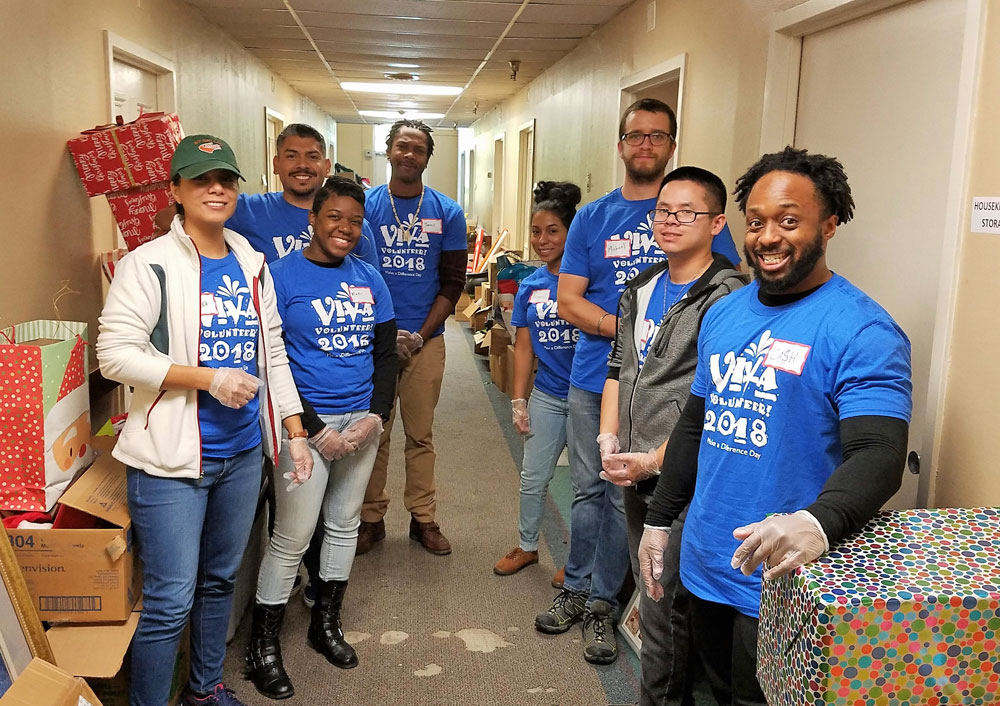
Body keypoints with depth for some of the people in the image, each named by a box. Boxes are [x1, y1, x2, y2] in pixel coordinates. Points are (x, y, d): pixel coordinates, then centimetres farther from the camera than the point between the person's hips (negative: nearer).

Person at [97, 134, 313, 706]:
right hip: (172, 459, -6)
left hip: (243, 452, 6)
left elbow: (274, 355, 13)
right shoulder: (149, 264, -8)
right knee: (170, 600, -3)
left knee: (221, 580, 19)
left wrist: (295, 432, 9)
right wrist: (208, 379, -20)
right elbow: (116, 354, -14)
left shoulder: (253, 266, 10)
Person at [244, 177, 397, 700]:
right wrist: (316, 430, -15)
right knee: (292, 538, 0)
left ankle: (326, 623, 35)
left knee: (344, 523, 16)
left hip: (362, 419, 5)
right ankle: (262, 648, 18)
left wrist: (376, 415, -7)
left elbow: (386, 353, 8)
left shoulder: (369, 278, 6)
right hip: (308, 421, -5)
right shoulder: (282, 276, -9)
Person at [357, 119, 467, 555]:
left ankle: (423, 518, 20)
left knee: (421, 433, 8)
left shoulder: (447, 213, 4)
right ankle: (371, 517, 20)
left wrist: (420, 335, -7)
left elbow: (452, 282, 3)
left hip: (426, 340, 1)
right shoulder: (364, 205, 2)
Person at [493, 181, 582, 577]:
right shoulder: (530, 286, 5)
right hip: (546, 396, 5)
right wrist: (518, 400, 7)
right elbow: (524, 346, 9)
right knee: (533, 478, 16)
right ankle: (527, 546, 37)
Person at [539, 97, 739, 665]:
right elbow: (568, 301, 1)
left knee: (628, 496, 6)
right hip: (594, 378, 3)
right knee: (589, 489, 13)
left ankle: (602, 601, 23)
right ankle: (577, 589, 30)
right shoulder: (592, 218, 8)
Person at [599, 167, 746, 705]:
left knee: (665, 607, 0)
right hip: (634, 473, 8)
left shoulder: (727, 300, -15)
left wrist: (655, 461, -19)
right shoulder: (641, 289, 10)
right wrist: (608, 442, 4)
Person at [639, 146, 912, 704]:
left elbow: (879, 455, -25)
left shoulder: (861, 330, -15)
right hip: (704, 567, 7)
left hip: (782, 581, -6)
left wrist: (817, 522, -44)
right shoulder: (723, 314, 7)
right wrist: (659, 520, 14)